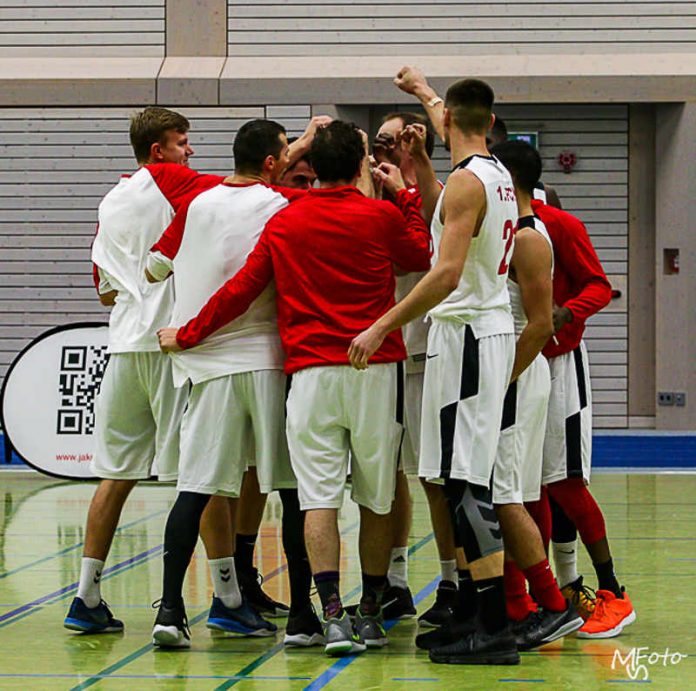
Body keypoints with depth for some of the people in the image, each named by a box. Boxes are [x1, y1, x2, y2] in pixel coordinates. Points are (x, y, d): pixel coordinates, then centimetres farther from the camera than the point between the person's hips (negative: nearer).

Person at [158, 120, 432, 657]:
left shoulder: (284, 223, 5)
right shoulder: (382, 216, 1)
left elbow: (241, 290, 7)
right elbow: (423, 256, 20)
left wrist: (186, 336, 18)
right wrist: (407, 196, 28)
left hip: (311, 371, 0)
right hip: (374, 370, 0)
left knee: (319, 496, -3)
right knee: (377, 497, 10)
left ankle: (333, 613, -14)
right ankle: (371, 614, 16)